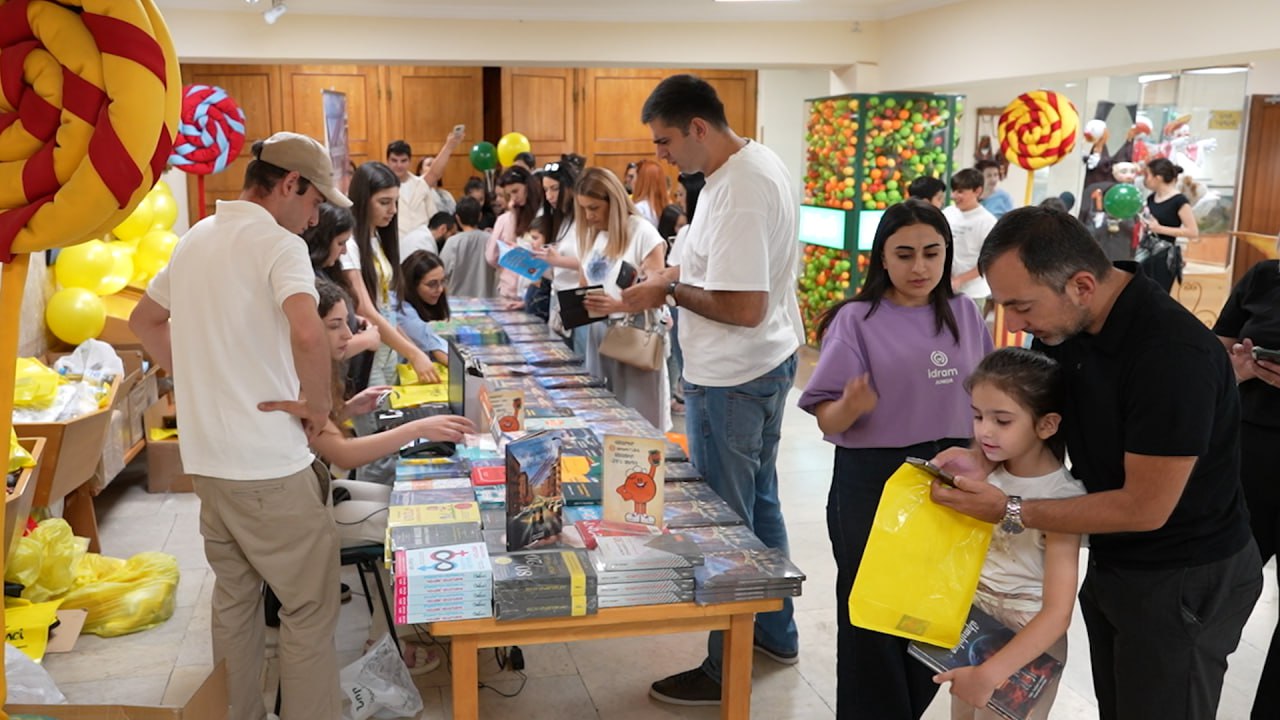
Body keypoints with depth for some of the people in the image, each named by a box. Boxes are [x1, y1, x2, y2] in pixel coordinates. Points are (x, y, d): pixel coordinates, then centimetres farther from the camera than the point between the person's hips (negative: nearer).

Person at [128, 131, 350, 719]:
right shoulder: (278, 244, -14)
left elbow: (143, 321, 27)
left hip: (205, 457, 9)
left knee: (233, 599, 19)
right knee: (309, 609, 2)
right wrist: (317, 403, -16)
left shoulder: (194, 240, 13)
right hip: (269, 464, -9)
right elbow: (307, 334, -33)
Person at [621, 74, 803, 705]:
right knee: (760, 504, 21)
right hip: (767, 366, 10)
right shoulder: (758, 162, 8)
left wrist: (672, 290, -15)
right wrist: (683, 271, 7)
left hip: (731, 383, -10)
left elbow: (744, 308, -29)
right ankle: (776, 631, 37)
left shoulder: (738, 191, -25)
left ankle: (726, 669, 17)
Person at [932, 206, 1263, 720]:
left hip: (1186, 580, -7)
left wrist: (1011, 513, -22)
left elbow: (1145, 507, -26)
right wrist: (984, 459, -12)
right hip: (1112, 562, 7)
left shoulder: (1173, 354, -31)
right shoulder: (1065, 322, -6)